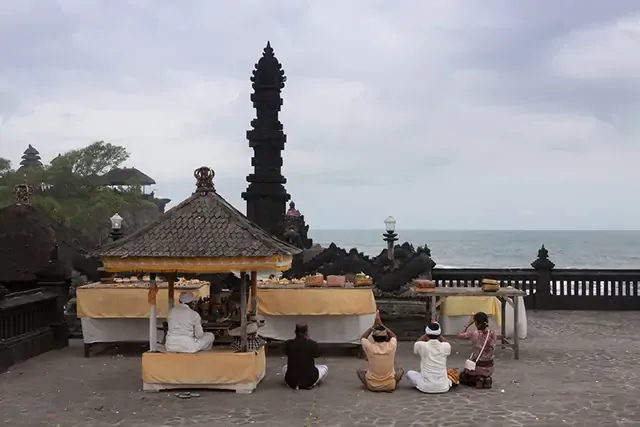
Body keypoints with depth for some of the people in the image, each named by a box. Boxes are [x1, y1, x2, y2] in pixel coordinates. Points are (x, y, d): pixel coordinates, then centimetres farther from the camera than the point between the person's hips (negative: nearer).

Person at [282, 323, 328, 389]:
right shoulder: (313, 344, -12)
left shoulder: (288, 343, -8)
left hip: (291, 380, 1)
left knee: (285, 368, 35)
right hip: (309, 380, -1)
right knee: (325, 368, 25)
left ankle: (295, 384, 11)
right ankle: (312, 384, 5)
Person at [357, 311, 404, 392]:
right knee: (400, 370, 28)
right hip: (390, 385, 0)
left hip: (372, 386, 0)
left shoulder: (369, 347, -15)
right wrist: (381, 325, 12)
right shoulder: (391, 346, -13)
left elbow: (362, 338, 9)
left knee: (359, 371, 27)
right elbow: (394, 336, 12)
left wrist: (374, 326, 9)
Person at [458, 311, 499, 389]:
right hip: (489, 367, 4)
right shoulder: (493, 334, -11)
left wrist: (469, 323, -2)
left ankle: (477, 379, -1)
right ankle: (487, 379, 6)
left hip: (476, 366, -4)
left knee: (462, 378, 25)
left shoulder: (474, 334, -21)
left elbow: (460, 335, -5)